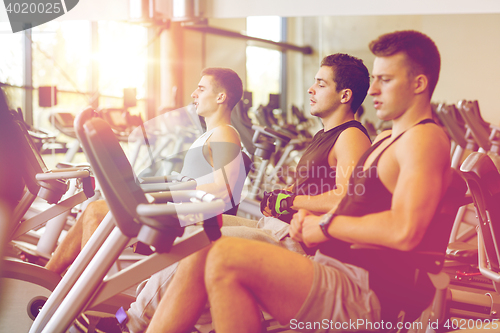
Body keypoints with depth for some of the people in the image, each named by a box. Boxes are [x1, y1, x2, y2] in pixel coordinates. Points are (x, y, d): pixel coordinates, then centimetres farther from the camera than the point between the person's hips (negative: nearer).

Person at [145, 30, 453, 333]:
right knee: (200, 257, -1)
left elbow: (405, 231, -24)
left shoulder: (423, 138, -10)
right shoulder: (385, 140, 22)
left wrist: (326, 225, -11)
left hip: (364, 293, -10)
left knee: (225, 258, -26)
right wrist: (310, 217, 5)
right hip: (331, 270, 10)